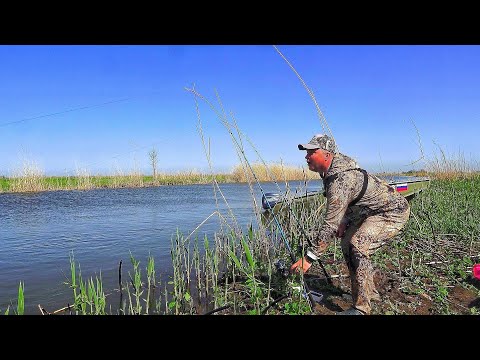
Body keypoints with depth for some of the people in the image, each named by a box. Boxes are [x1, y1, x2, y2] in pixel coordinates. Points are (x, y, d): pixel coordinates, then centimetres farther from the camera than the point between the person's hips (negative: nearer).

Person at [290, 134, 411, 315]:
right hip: (373, 211, 11)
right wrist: (344, 221, 3)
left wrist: (309, 258, -30)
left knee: (358, 245, -27)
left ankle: (361, 308, -16)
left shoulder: (340, 179, -33)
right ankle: (370, 293, 26)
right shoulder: (333, 168, -2)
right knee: (347, 243, 11)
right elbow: (344, 202, 15)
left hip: (394, 211, -11)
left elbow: (329, 225, -34)